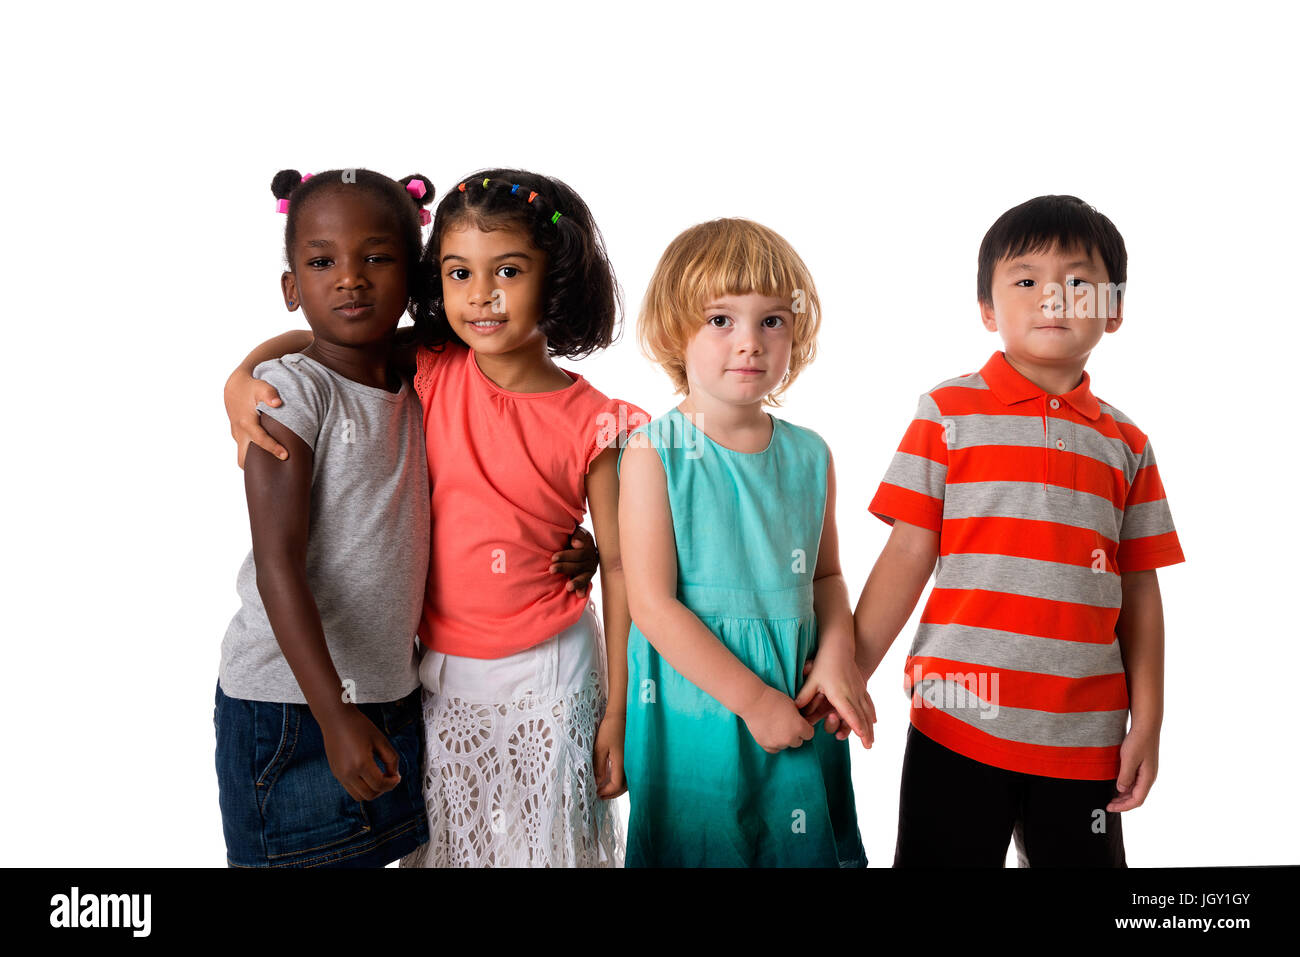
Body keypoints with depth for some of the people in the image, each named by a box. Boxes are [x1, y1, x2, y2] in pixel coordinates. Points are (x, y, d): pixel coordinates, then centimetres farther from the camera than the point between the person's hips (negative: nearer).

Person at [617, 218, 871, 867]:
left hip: (799, 715, 4)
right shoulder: (653, 454, -12)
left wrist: (837, 656, -6)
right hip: (693, 713, -4)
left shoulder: (809, 455, 2)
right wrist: (754, 699, -16)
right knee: (694, 849, 10)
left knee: (805, 849, 16)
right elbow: (653, 606, -16)